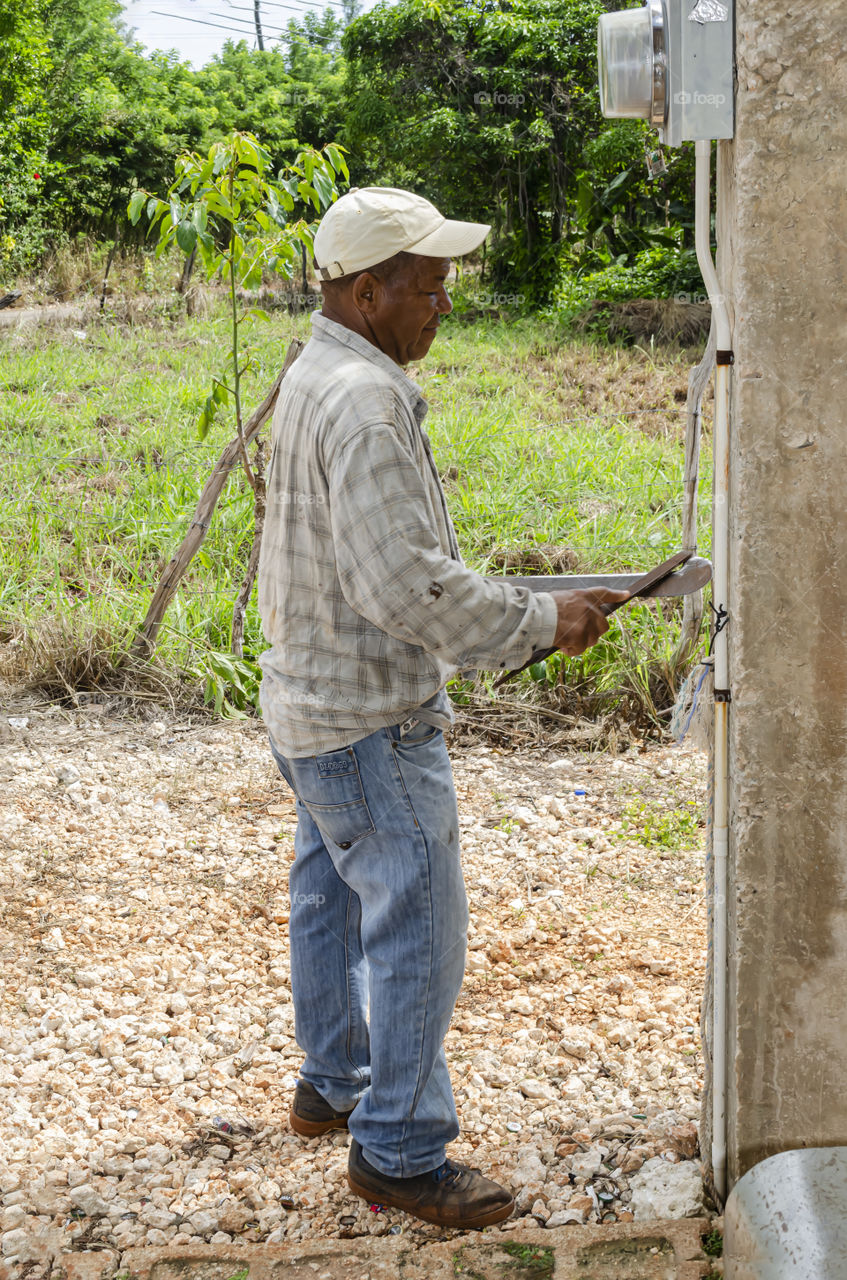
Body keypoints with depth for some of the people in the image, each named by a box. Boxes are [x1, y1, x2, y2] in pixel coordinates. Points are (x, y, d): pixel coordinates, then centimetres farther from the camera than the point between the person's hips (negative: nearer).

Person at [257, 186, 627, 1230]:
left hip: (313, 702, 11)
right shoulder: (365, 401, -24)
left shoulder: (313, 377, 8)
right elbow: (406, 587, -29)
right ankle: (400, 1152, 11)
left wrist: (504, 607, 17)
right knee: (417, 927, -1)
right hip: (369, 721, -11)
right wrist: (541, 621, -20)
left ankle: (332, 1086, 39)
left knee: (331, 899, 22)